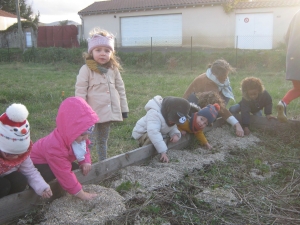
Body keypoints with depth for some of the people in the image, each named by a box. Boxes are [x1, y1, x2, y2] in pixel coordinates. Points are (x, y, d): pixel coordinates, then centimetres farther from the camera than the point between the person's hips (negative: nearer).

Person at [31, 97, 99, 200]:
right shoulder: (55, 146, -46)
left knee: (79, 170, -3)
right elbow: (65, 175, -42)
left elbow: (84, 148, -1)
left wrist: (86, 162, -23)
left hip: (59, 160, 8)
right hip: (37, 163, -8)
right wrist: (81, 194, -38)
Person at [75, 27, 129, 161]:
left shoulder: (113, 69, 6)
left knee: (103, 140, 19)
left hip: (109, 112, 5)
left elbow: (120, 89, 12)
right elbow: (80, 91, -10)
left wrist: (124, 108, 12)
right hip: (92, 113, -5)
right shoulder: (86, 69, -9)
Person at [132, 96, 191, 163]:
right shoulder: (154, 114, -38)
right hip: (143, 134, -9)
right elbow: (153, 133, -48)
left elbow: (173, 128, 4)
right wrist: (163, 152, -51)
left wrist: (175, 134, -22)